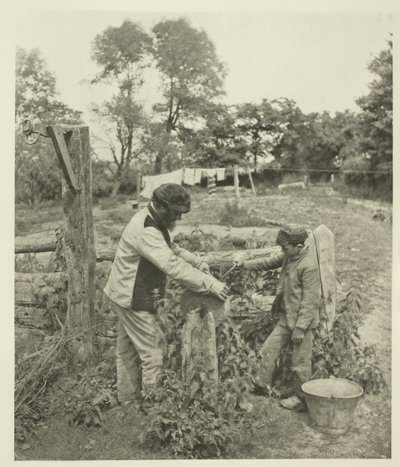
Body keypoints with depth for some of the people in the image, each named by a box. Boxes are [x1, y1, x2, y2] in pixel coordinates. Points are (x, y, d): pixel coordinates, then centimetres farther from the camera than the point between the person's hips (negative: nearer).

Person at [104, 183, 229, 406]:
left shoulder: (154, 222, 4)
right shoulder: (146, 231, -29)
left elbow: (172, 248, 13)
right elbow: (172, 265, -36)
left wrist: (199, 262, -3)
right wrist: (210, 283, -35)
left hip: (128, 295, 11)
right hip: (134, 299, -11)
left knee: (128, 350, 21)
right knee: (154, 351, -1)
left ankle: (128, 398, 36)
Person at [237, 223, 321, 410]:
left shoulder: (309, 266, -23)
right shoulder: (289, 256, 3)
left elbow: (310, 300, -22)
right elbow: (269, 262, 20)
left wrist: (300, 327, -21)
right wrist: (244, 264, 15)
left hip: (302, 320, -9)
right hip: (286, 318, 9)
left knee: (300, 363, 5)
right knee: (269, 349, 14)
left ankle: (301, 398, 23)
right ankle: (262, 384, 30)